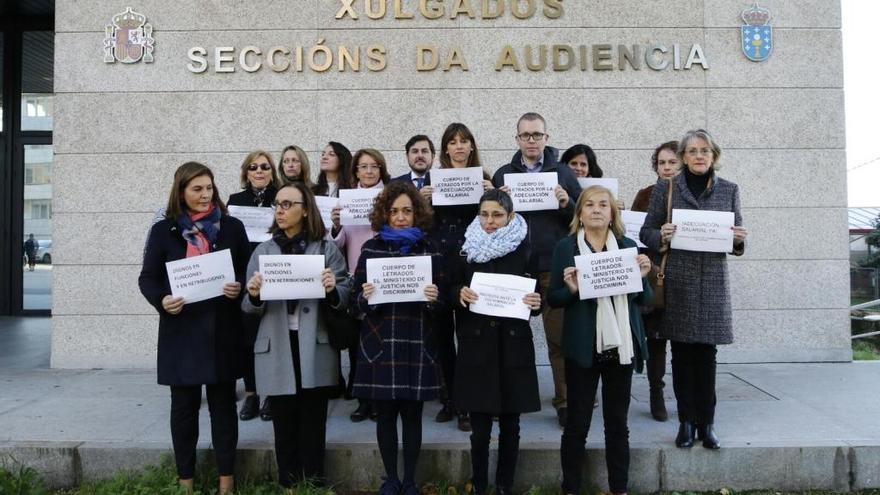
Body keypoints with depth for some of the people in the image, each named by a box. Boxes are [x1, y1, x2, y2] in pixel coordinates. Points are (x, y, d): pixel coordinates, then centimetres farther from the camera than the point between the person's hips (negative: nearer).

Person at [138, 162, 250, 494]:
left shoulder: (232, 227, 4)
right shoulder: (164, 230, 3)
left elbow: (248, 271, 8)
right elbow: (147, 278, 3)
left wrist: (239, 287, -14)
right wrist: (161, 301, -16)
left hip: (222, 330, 0)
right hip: (181, 330, 0)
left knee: (223, 404, 7)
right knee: (184, 407, 9)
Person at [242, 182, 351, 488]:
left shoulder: (327, 249, 4)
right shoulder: (263, 251, 10)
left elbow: (346, 297, 0)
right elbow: (250, 309, 8)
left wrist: (333, 290, -21)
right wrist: (253, 295, -14)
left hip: (314, 349, -1)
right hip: (277, 350, 2)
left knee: (313, 422, 5)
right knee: (284, 423, 8)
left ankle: (315, 485, 19)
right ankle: (287, 485, 21)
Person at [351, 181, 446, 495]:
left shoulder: (430, 249, 4)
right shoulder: (371, 248, 4)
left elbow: (442, 302, 5)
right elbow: (356, 298, 5)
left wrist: (434, 299, -16)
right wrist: (365, 297, -17)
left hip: (417, 345, 0)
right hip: (380, 344, 0)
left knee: (412, 414, 7)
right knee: (385, 414, 8)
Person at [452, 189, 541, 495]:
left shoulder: (524, 249, 2)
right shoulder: (467, 248, 3)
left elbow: (536, 297, 6)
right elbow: (452, 290, 7)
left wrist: (536, 303, -16)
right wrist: (460, 293, -14)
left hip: (513, 345, 0)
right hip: (476, 344, 0)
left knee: (510, 424, 7)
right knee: (480, 426, 2)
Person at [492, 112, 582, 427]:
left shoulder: (562, 173, 8)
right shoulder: (503, 175, 11)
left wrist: (567, 204, -11)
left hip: (554, 265, -1)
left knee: (559, 336, 2)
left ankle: (565, 400, 13)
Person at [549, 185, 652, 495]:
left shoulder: (628, 246, 6)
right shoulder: (565, 247, 0)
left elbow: (644, 301, 10)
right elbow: (553, 299, 0)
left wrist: (642, 278, -9)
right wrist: (571, 289, -19)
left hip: (621, 346, 2)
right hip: (583, 348, -2)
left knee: (617, 423, 12)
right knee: (576, 423, 5)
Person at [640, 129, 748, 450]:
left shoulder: (729, 190, 10)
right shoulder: (665, 188, 5)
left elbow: (737, 237, 15)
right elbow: (646, 232, 6)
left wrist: (739, 239, -7)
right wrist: (661, 236, -15)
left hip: (713, 281, 1)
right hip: (677, 281, -1)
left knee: (707, 353, 2)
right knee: (681, 352, 3)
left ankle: (707, 424, 14)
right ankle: (686, 422, 15)